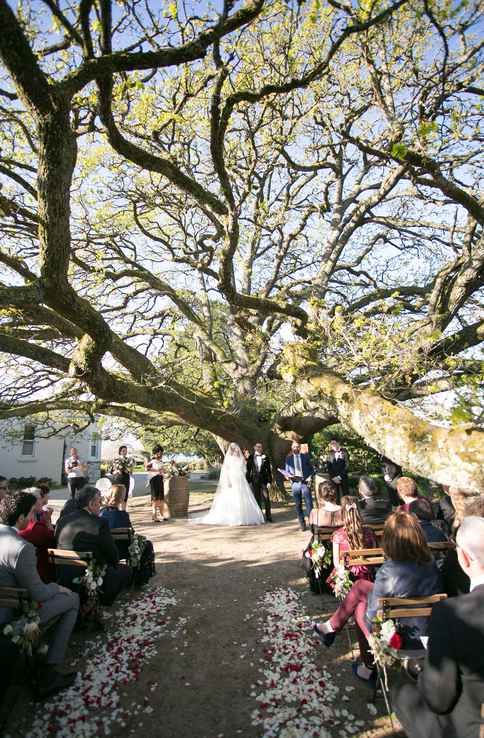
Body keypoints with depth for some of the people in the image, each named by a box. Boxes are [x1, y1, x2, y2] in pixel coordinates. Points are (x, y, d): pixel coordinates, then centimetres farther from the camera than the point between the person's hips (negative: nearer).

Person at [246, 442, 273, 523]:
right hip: (254, 481, 1)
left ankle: (268, 517, 4)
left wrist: (269, 481, -2)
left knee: (266, 499, -4)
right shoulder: (251, 457, 4)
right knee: (257, 499, 6)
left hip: (263, 480, -1)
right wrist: (248, 481, 2)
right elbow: (248, 470, 6)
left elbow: (268, 470, 4)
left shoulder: (265, 457, 3)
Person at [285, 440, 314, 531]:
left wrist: (309, 478, -6)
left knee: (309, 504, -5)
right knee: (298, 505, 6)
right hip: (295, 483, 1)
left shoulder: (306, 456, 8)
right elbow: (286, 471, 12)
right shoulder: (288, 458, 9)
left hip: (305, 483, -1)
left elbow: (311, 469, 10)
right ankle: (302, 524, 16)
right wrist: (289, 476, -8)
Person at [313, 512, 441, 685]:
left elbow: (372, 615, -17)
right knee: (360, 585, 12)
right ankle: (331, 627, 33)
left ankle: (369, 670, 35)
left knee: (360, 607, 20)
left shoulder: (388, 572, -30)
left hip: (405, 640, -6)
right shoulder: (430, 562, -12)